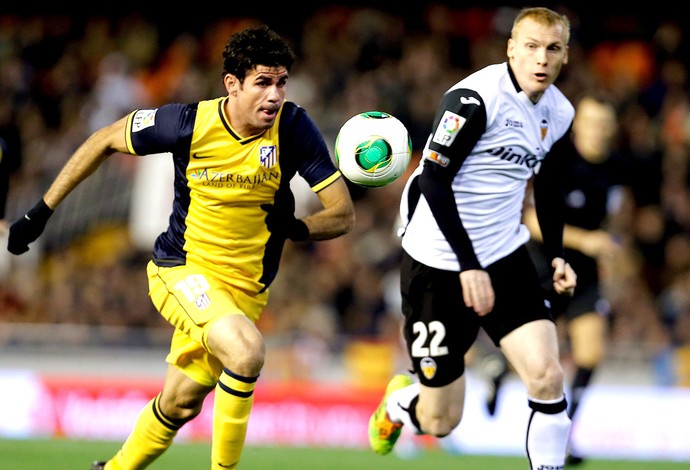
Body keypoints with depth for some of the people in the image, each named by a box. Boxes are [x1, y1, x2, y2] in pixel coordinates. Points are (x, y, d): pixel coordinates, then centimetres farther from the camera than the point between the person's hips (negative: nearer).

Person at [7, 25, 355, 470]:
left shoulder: (294, 127, -14)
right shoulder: (191, 123, -17)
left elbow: (343, 214, -10)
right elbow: (105, 141, 0)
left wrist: (295, 227, -29)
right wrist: (42, 211, 1)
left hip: (245, 287, 3)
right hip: (182, 270, -3)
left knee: (179, 405, 14)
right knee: (246, 350, -32)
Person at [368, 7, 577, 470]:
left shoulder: (560, 114, 3)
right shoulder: (475, 97, -19)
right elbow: (433, 181, -20)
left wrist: (557, 256, 9)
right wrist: (469, 265, -24)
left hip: (506, 256, 5)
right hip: (439, 262, -5)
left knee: (546, 376, -16)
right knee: (440, 422, 4)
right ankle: (399, 401, 39)